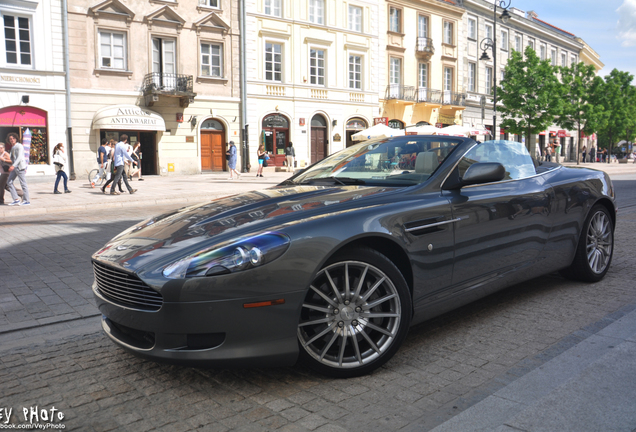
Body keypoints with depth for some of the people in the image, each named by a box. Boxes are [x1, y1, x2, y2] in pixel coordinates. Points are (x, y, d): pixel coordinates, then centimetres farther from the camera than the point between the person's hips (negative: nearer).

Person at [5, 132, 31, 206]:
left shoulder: (19, 146, -7)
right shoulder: (12, 148, 19)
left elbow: (19, 157, -19)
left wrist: (13, 165, -29)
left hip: (20, 167, -9)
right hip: (14, 167, 9)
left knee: (23, 183, -6)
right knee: (9, 182, 3)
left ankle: (26, 201, -2)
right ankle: (16, 199, 3)